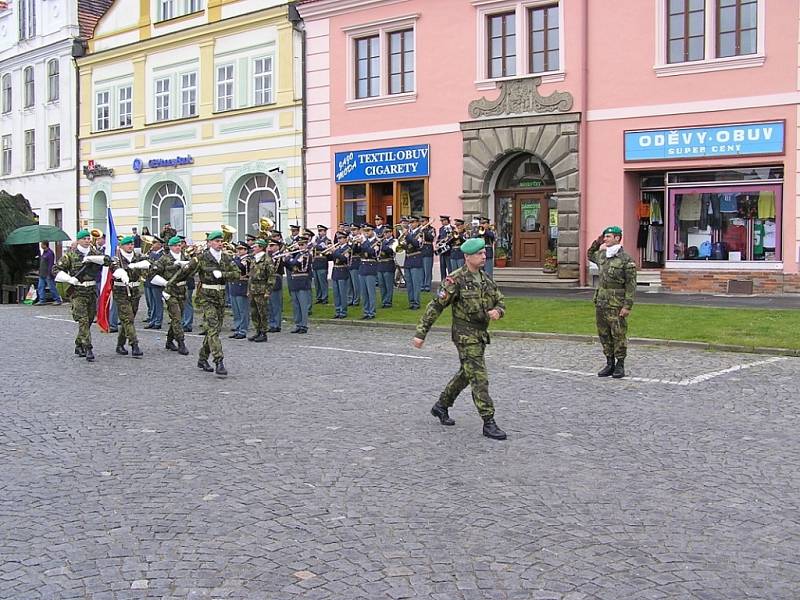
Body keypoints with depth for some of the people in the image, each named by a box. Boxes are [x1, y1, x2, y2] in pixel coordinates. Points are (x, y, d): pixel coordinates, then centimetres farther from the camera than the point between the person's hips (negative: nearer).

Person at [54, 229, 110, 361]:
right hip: (77, 292, -4)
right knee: (83, 321, -12)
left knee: (89, 320, 11)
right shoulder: (70, 255, 0)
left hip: (92, 291, 4)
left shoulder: (94, 253, 9)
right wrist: (70, 279, -15)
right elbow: (56, 270, -1)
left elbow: (107, 260, -8)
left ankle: (79, 346, 28)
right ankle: (88, 349, -15)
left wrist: (90, 258, -18)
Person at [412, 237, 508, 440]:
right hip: (465, 335, -8)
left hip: (481, 334, 8)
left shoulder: (485, 279, 9)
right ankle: (488, 423, -5)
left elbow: (500, 301, 15)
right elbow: (435, 306, -13)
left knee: (466, 374, 19)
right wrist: (421, 333, -14)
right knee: (479, 378, -9)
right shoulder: (456, 280, -14)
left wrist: (497, 311, -10)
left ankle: (441, 406, 36)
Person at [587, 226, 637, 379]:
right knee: (604, 334, 10)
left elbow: (631, 284, -12)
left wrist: (627, 306, -17)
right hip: (601, 302, 7)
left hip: (616, 304, -7)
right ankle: (610, 364, 19)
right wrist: (597, 243, 16)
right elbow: (590, 255, 35)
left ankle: (620, 366, 8)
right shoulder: (602, 255, 10)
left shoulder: (626, 259, -10)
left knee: (619, 335, 0)